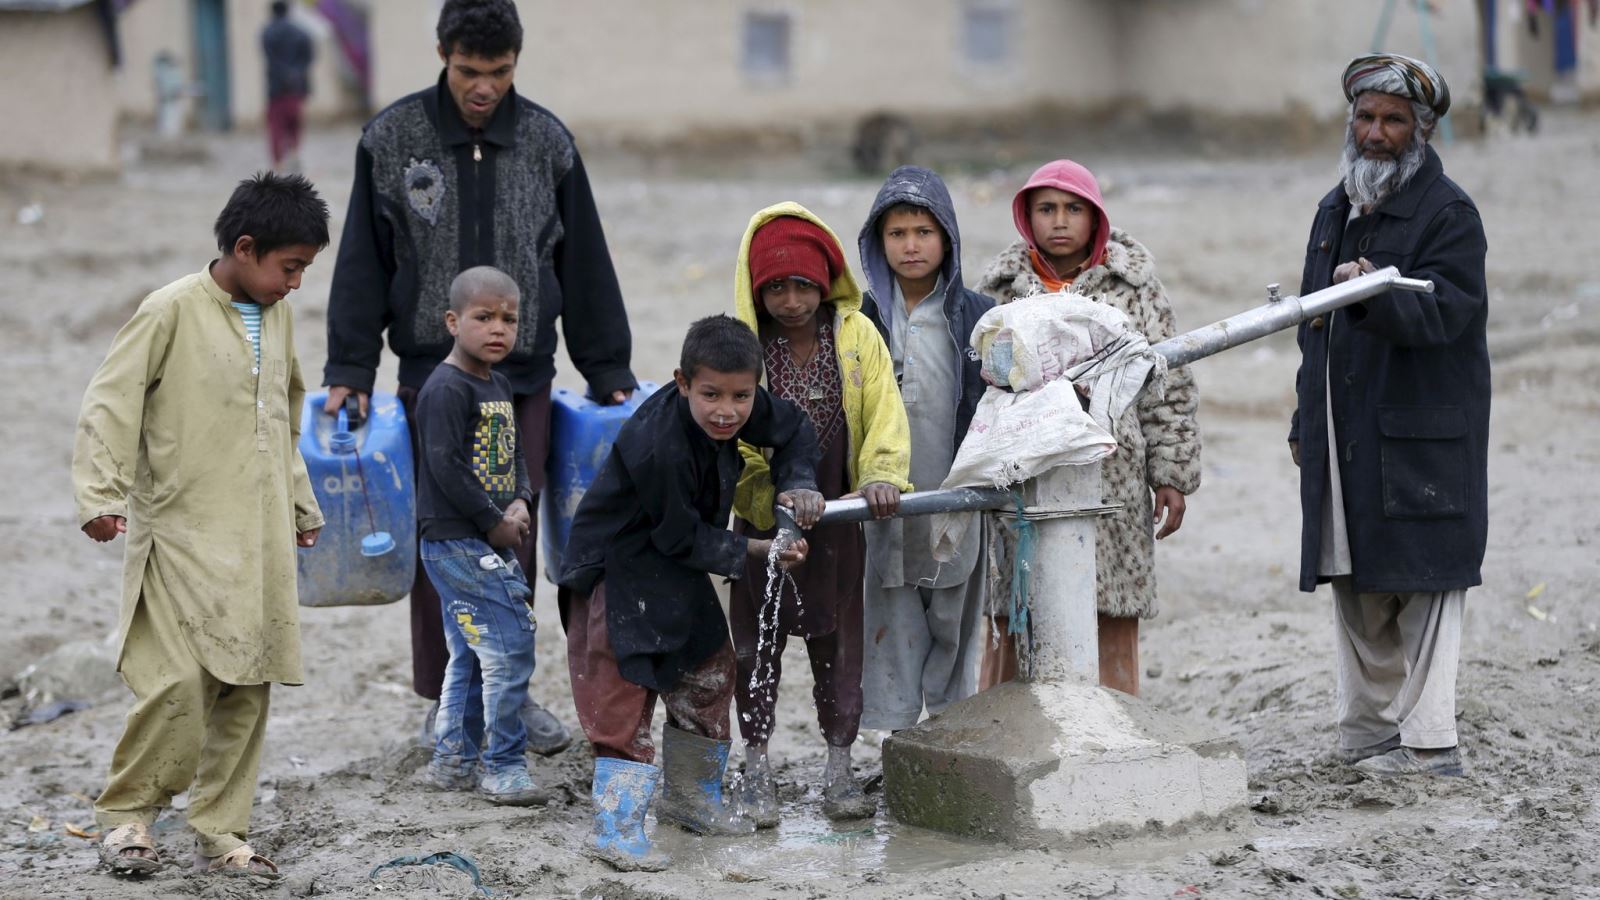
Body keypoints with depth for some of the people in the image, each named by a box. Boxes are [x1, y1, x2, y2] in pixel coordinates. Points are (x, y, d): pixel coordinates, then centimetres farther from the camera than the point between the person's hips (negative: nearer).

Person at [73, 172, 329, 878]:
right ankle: (126, 814, 7)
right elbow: (111, 402, -11)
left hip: (260, 541, 7)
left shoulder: (278, 318, 13)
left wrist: (300, 504, 29)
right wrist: (102, 494, -20)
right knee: (178, 684, -13)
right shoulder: (173, 311, -8)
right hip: (183, 535, -6)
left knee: (247, 690, 5)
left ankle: (220, 833, 14)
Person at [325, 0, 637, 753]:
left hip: (524, 377, 1)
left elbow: (585, 265, 8)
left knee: (516, 539, 4)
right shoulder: (393, 137, -2)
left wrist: (608, 372, 9)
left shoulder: (546, 141, 3)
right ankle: (444, 702, 12)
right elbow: (363, 261, 1)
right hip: (432, 374, -1)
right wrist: (349, 371, -3)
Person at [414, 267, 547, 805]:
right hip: (455, 542, -10)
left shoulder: (499, 387, 14)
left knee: (471, 655, 16)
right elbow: (447, 467, -21)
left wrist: (519, 503, 0)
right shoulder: (446, 390, -15)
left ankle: (453, 760, 25)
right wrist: (494, 522, -15)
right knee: (509, 645, -11)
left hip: (487, 542, 10)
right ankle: (503, 766, -3)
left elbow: (513, 456, 19)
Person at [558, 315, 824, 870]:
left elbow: (792, 428, 8)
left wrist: (798, 484, -10)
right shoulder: (658, 446, -35)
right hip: (615, 573, -9)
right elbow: (683, 539, -25)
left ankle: (691, 795, 35)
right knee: (625, 693, -13)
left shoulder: (740, 407, -12)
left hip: (674, 573, 9)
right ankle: (616, 827, -10)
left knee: (709, 672, 18)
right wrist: (756, 552, -21)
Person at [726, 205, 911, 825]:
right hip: (764, 518, -1)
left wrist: (882, 474, -25)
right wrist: (785, 487, -23)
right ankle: (757, 771, 15)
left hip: (838, 517, 2)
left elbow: (884, 412, -8)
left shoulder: (857, 337, -2)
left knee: (838, 639, 7)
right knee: (758, 640, 4)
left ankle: (839, 772, 16)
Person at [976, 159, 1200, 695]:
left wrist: (1172, 475, 3)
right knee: (1015, 629, 1)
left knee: (1111, 630, 3)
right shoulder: (1001, 284, 8)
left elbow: (1168, 385, 6)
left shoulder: (1132, 281, 5)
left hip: (1110, 481, -1)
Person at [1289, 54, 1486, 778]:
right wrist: (1305, 422, 21)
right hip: (1343, 437, 7)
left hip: (1420, 439, -7)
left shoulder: (1449, 214, -7)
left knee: (1423, 582, -6)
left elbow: (1440, 312, -21)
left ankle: (1427, 740, -3)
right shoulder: (1335, 210, 17)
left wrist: (1376, 292, -40)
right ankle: (1368, 731, 20)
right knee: (1354, 586, 11)